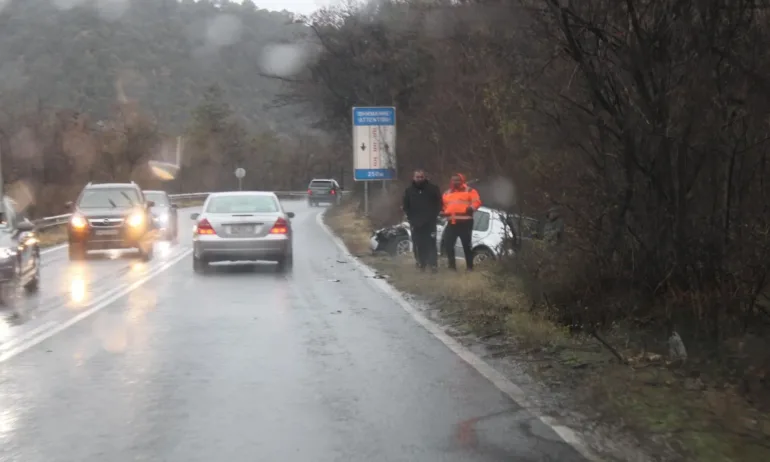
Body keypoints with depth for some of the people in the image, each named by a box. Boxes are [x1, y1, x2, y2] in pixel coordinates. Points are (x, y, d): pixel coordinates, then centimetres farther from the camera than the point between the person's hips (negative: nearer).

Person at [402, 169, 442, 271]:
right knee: (418, 244, 3)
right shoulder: (409, 190, 7)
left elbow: (439, 203, 4)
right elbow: (405, 206, 13)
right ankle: (421, 263, 11)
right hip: (415, 222, 3)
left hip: (429, 222, -3)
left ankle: (433, 263, -8)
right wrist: (410, 217, 3)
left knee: (431, 243, -8)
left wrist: (434, 215, -3)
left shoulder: (433, 188, 1)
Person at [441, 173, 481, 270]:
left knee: (466, 245, 0)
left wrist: (471, 208, -25)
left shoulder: (469, 191, 3)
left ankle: (470, 266, 9)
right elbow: (443, 205, 26)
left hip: (465, 222, -5)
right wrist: (443, 212, 5)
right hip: (452, 222, 5)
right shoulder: (447, 193, 19)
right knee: (447, 243, -2)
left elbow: (477, 201, -7)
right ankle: (452, 265, 8)